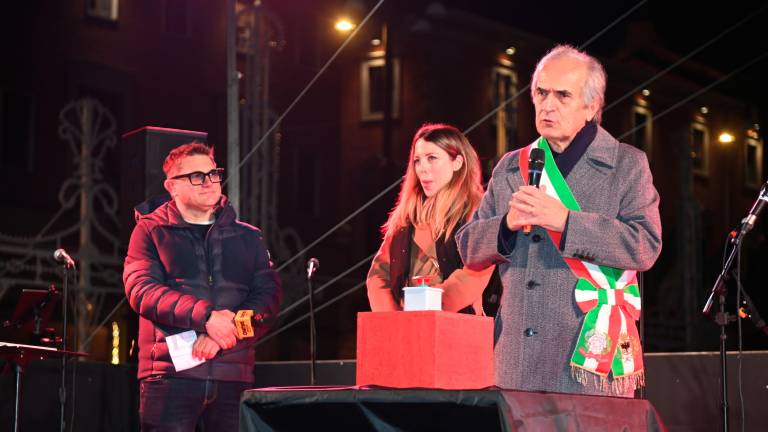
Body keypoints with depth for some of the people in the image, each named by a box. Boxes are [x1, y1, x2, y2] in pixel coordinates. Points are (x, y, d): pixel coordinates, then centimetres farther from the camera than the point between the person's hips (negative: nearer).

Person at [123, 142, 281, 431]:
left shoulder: (248, 237, 17)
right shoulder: (150, 231, 9)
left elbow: (268, 295, 5)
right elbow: (142, 289, -6)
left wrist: (222, 333, -14)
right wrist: (206, 316, -20)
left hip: (233, 375, 3)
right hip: (170, 371, -2)